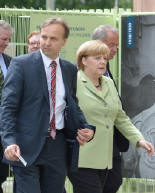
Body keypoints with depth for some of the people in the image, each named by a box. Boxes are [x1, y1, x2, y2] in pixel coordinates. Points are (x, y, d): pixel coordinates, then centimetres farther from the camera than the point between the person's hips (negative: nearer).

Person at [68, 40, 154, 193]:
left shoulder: (109, 84, 16)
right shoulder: (73, 83, -5)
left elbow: (120, 117, 21)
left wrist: (139, 140, 10)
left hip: (104, 160, 7)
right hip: (82, 160, -7)